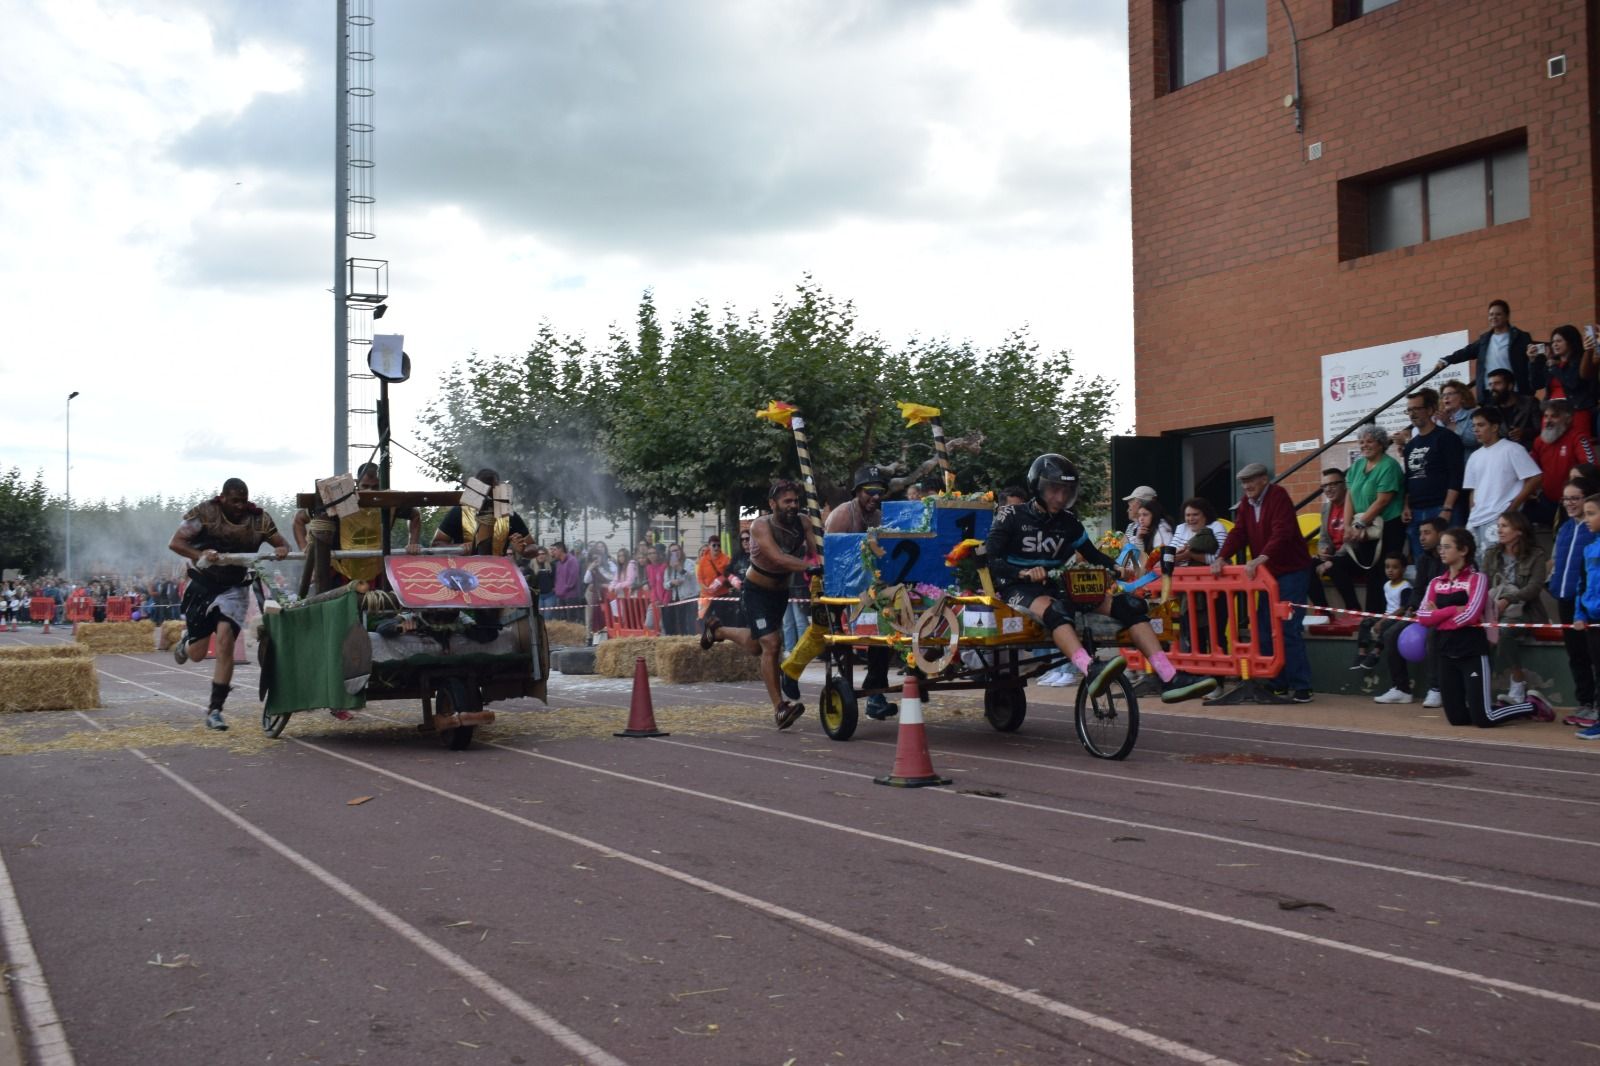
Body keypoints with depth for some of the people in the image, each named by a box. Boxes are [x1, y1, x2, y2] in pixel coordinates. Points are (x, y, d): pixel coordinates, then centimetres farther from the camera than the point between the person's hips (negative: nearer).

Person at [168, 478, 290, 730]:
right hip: (202, 586, -1)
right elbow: (175, 542, -13)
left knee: (225, 641, -19)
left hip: (234, 589, 1)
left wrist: (282, 549, -21)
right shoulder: (204, 513, -10)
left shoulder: (258, 518, -4)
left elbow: (281, 542, 4)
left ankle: (214, 710, -12)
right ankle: (186, 640, 42)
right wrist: (200, 555, -32)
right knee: (197, 655, 1)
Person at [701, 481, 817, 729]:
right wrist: (810, 566, -55)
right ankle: (779, 708, -12)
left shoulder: (802, 523, -12)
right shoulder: (761, 527, -26)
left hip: (781, 591, 6)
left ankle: (717, 630, 47)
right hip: (757, 590, -6)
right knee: (771, 645, -18)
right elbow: (778, 558, -41)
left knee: (756, 646, 20)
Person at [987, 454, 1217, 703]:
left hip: (1057, 587, 6)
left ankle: (1169, 678, -24)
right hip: (1019, 588, -6)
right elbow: (989, 559, -13)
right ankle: (1091, 671, -66)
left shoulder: (1068, 522, 11)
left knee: (1127, 604, -14)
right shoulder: (1012, 517, -4)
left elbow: (1092, 554, 18)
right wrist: (1023, 573, -31)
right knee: (1054, 610, -42)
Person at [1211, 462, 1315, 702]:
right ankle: (1276, 683, 13)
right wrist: (1220, 558, -11)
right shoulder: (1246, 503, 10)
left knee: (1289, 629, -12)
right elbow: (1238, 533, 4)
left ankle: (1301, 686, -8)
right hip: (1268, 573, 8)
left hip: (1292, 571, -8)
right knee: (1264, 630, 6)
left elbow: (1282, 533, -25)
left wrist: (1260, 559, -37)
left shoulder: (1278, 497, -13)